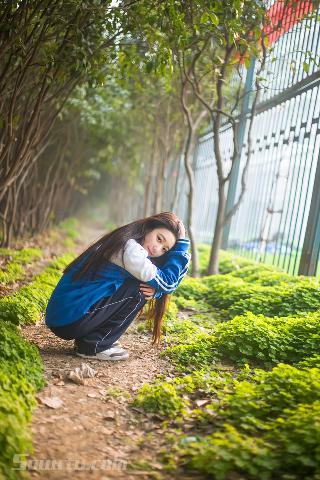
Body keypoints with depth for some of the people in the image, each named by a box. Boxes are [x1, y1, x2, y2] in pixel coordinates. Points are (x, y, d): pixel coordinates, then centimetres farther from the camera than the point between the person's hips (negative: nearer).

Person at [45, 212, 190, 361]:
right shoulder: (129, 247, -15)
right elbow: (167, 282, -10)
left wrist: (154, 291, -8)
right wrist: (181, 244, -3)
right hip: (71, 322, -9)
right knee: (139, 289, -9)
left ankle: (87, 338, 12)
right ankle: (94, 346, -4)